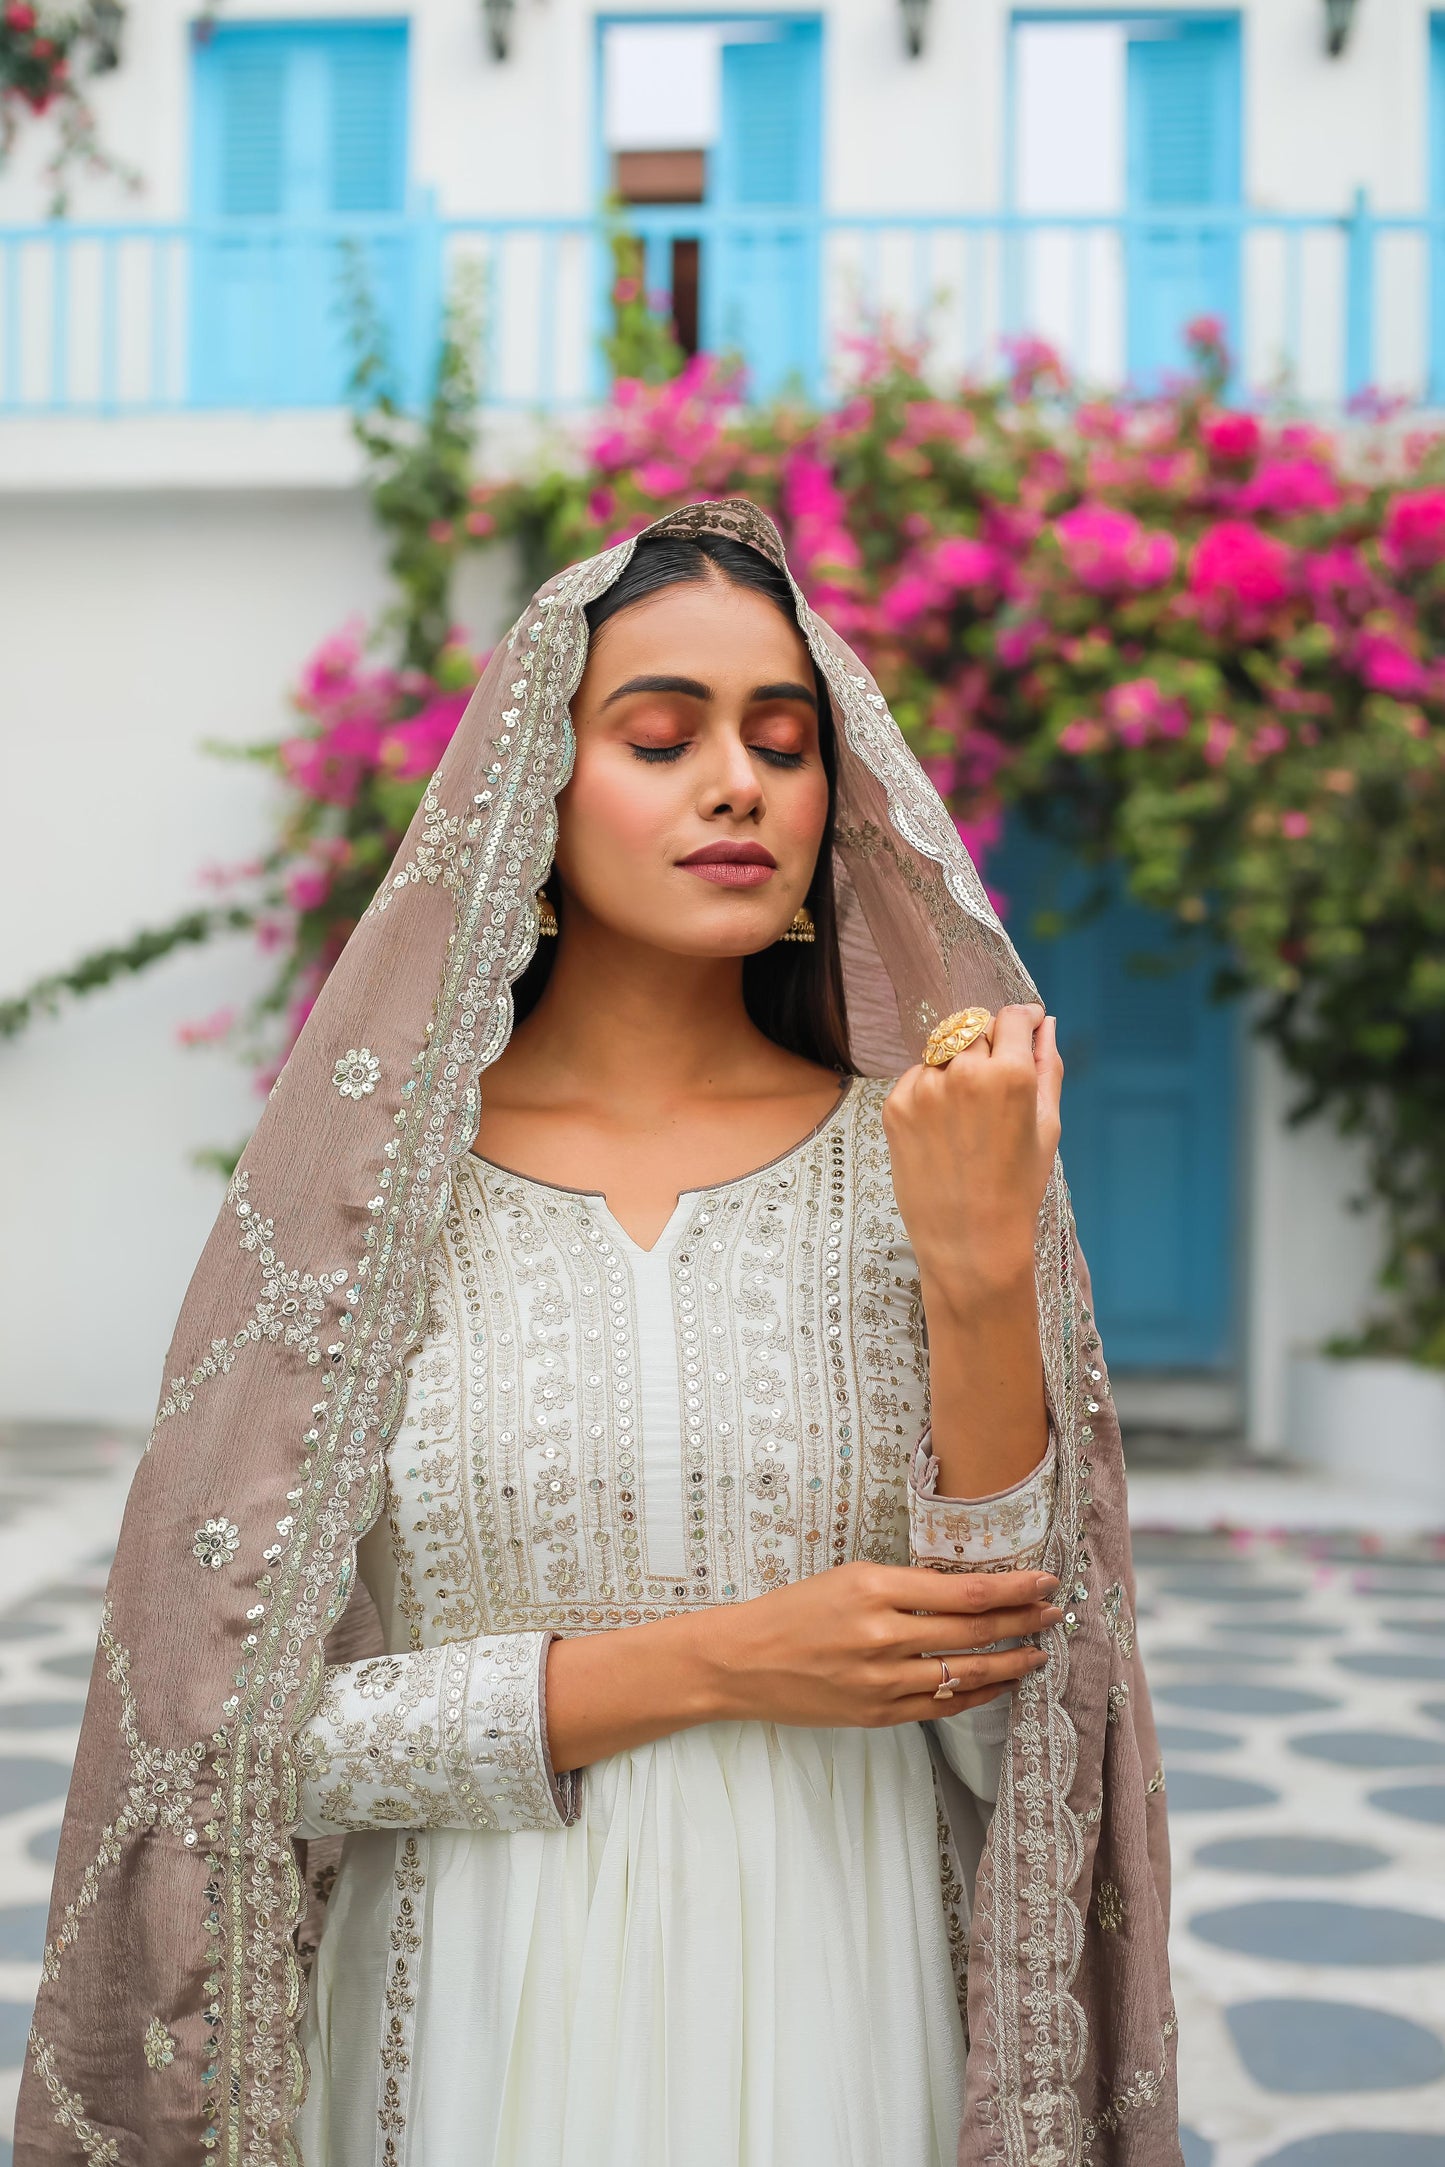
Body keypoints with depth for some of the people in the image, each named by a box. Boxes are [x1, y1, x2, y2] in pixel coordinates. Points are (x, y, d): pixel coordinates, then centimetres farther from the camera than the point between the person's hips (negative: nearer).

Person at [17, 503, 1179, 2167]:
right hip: (482, 2025, 0)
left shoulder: (917, 1165, -5)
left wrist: (984, 1272, -22)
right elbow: (246, 1723, -8)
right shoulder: (375, 1181, -7)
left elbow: (1014, 1718, -10)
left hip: (834, 2016, 1)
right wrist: (708, 1666, -16)